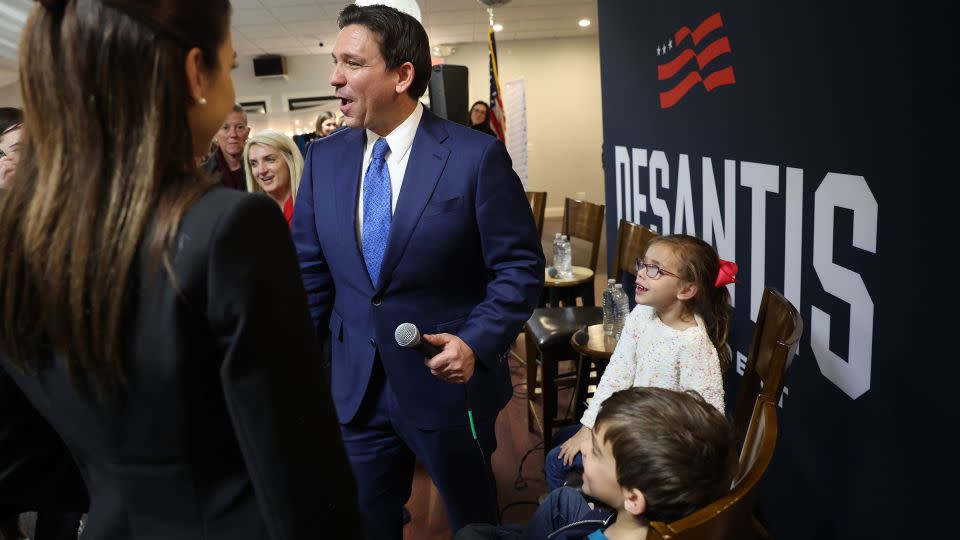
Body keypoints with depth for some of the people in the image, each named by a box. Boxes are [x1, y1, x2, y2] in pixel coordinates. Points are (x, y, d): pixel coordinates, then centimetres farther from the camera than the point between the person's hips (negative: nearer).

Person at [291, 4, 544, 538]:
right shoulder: (324, 158, 2)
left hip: (449, 380, -3)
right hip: (356, 388, 4)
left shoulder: (476, 156, -12)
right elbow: (311, 273, 8)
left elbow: (520, 267, -9)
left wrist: (478, 343, -22)